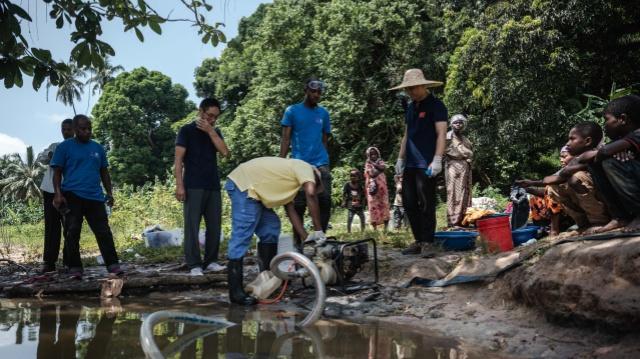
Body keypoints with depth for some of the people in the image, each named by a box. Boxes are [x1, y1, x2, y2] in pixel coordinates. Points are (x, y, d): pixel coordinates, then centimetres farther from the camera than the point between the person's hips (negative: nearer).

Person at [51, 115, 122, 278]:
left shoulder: (98, 147, 15)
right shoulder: (65, 147, 3)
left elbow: (104, 172, 19)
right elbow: (57, 172, 0)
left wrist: (109, 192, 12)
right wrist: (58, 194, -11)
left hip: (95, 197, 3)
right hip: (72, 196, -3)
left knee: (104, 232, -1)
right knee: (72, 233, 1)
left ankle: (113, 266, -1)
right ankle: (75, 269, 8)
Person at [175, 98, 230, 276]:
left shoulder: (215, 132, 16)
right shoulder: (187, 130, 1)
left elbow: (225, 152, 0)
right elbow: (178, 159, -5)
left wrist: (210, 131, -5)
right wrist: (179, 185, -14)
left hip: (213, 186, 5)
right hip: (193, 187, -5)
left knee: (215, 225, 5)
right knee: (192, 226, -6)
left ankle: (211, 261, 14)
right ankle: (194, 265, -3)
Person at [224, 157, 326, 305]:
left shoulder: (291, 179, 25)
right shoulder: (305, 168, -1)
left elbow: (291, 210, 19)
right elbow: (310, 194, -20)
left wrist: (307, 237, 11)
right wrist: (319, 230, -15)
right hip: (243, 184, -10)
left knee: (270, 228, 13)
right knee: (242, 236, -12)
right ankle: (236, 292, -12)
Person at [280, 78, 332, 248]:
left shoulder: (324, 113, 13)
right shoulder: (292, 111, 4)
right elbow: (286, 139, 0)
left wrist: (323, 159, 13)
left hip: (321, 164, 2)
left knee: (325, 201, -8)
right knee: (299, 205, 0)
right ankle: (298, 242, 9)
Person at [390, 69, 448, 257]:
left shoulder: (436, 105, -4)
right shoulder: (410, 108, 18)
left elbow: (441, 134, -11)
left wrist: (437, 160, -19)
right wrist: (400, 158, 17)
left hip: (426, 165, -7)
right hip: (410, 164, 7)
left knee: (426, 204, -5)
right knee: (409, 204, 7)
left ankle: (427, 243, 4)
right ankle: (418, 241, 17)